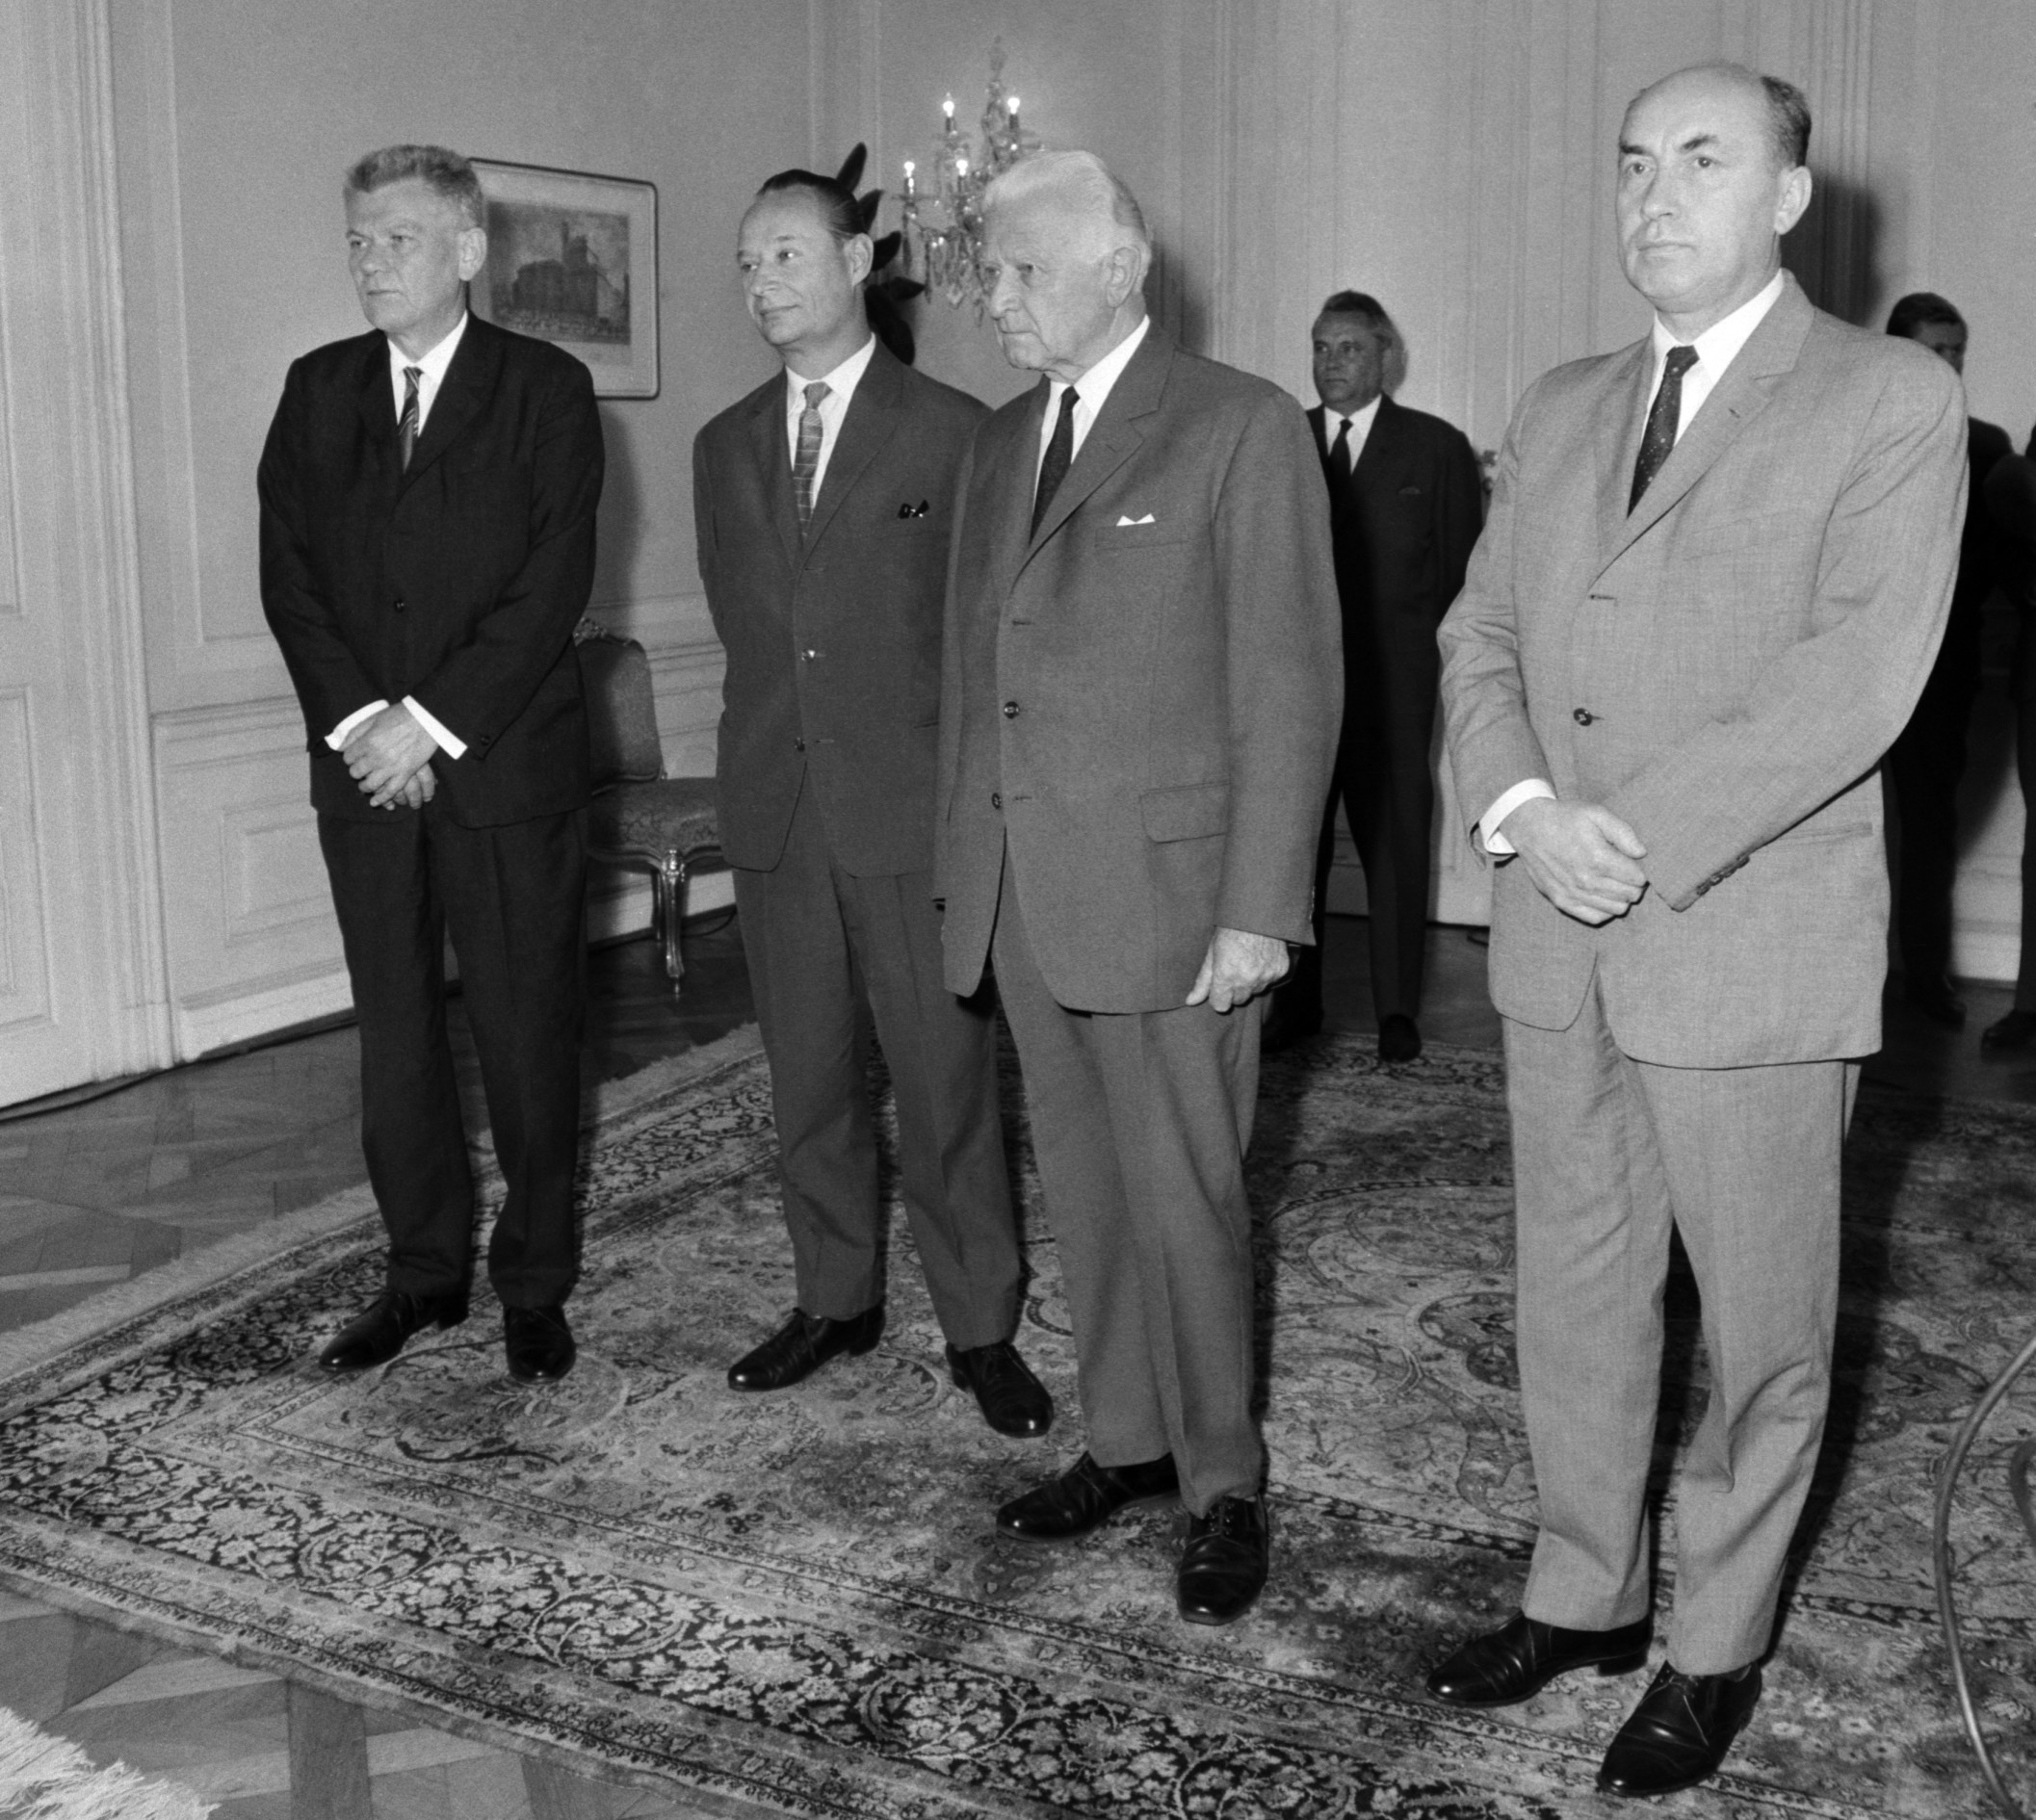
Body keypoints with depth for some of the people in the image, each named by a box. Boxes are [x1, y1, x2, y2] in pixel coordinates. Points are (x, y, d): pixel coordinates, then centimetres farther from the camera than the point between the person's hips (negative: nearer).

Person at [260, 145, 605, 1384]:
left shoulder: (546, 388, 0)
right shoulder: (318, 390, 12)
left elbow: (553, 582, -9)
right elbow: (289, 572, 5)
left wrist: (435, 722, -14)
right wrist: (359, 719, -9)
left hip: (508, 766, -3)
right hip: (365, 765, 4)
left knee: (529, 1034, 2)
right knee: (395, 1033, 9)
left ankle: (536, 1284, 16)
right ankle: (425, 1272, 22)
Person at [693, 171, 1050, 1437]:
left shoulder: (953, 432, -2)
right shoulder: (726, 448, 13)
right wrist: (787, 727, 8)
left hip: (914, 809, -4)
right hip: (776, 809, 5)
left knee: (947, 1081, 1)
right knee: (808, 1076, 12)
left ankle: (981, 1327, 13)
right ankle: (837, 1300, 26)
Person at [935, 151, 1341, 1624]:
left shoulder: (1242, 428, -6)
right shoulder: (1002, 442, 15)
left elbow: (1289, 685, -10)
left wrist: (1260, 909, -14)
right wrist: (965, 864, 10)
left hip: (1166, 894, -6)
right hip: (1021, 895, 6)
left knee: (1184, 1202, 1)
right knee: (1085, 1191, 14)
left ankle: (1224, 1486, 19)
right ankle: (1127, 1443, 30)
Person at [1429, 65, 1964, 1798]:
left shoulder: (1891, 400, -5)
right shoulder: (1560, 409, 13)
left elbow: (1859, 676, -15)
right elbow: (1481, 636, 9)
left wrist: (1643, 840, -20)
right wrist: (1525, 808, -11)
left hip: (1752, 950, -5)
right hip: (1560, 944, 5)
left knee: (1763, 1326, 8)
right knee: (1574, 1295, 16)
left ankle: (1715, 1651, 26)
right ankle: (1583, 1592, 34)